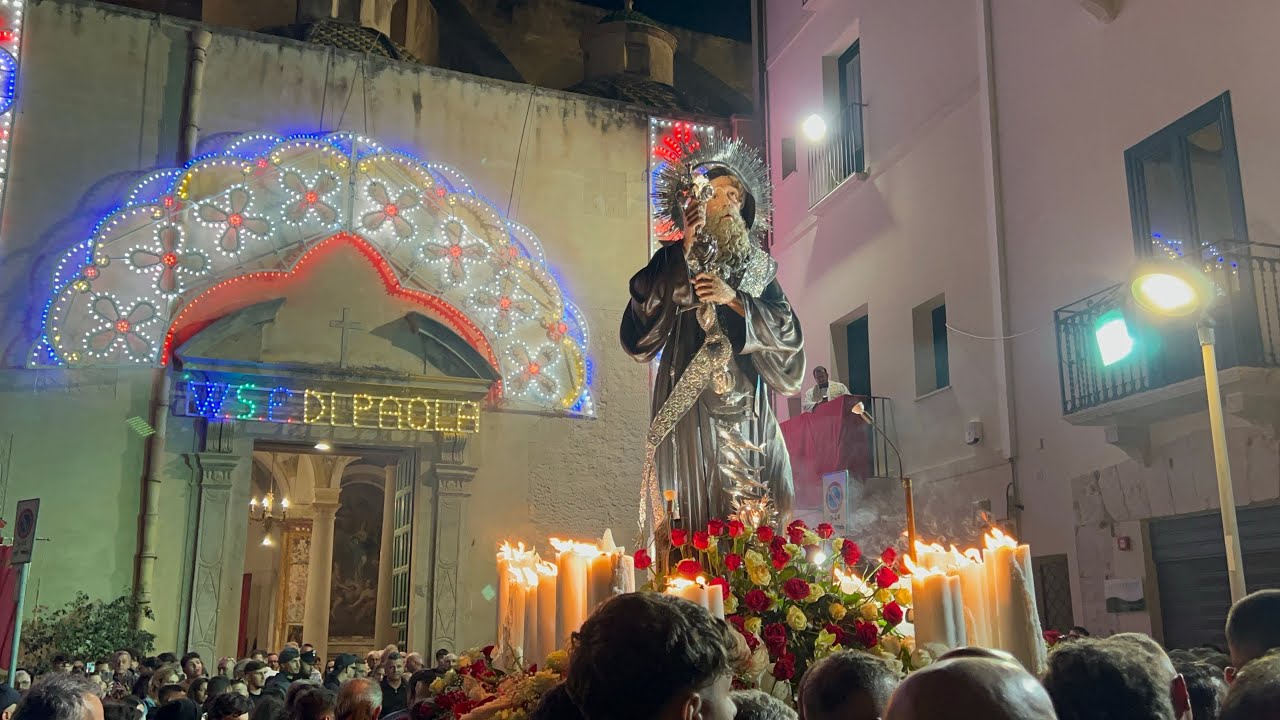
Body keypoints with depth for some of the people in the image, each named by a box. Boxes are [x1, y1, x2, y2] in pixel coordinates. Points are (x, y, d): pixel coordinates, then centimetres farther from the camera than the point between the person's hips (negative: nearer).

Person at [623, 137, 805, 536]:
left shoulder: (758, 265, 15)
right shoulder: (674, 259, 7)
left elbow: (787, 329, 4)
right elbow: (645, 310, -9)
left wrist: (733, 298, -9)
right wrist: (685, 248, -11)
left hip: (747, 405, 3)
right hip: (690, 398, -3)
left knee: (754, 515, -2)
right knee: (696, 499, -9)